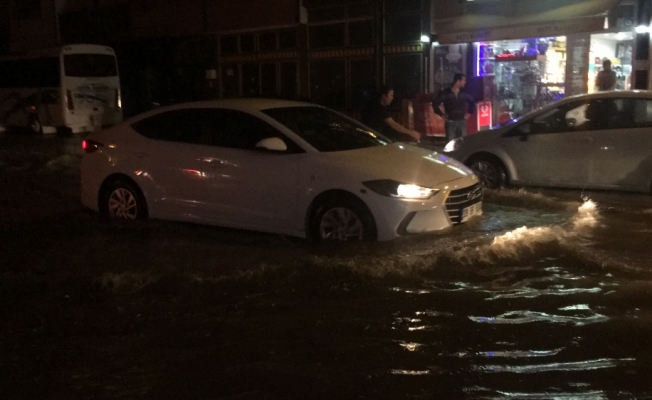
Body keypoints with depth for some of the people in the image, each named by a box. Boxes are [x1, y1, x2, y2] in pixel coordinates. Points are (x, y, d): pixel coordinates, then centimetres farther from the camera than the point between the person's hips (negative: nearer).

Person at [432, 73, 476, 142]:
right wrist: (442, 114, -1)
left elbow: (472, 102, 24)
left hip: (462, 121, 3)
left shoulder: (464, 93, 8)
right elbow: (435, 104, 3)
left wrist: (469, 113, 13)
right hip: (450, 122, -3)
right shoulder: (445, 93, -2)